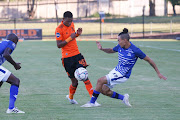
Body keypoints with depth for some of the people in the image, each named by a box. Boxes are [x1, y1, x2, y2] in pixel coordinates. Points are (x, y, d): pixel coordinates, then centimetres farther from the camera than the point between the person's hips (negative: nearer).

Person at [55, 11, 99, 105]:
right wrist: (70, 38, -21)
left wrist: (77, 34, 4)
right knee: (74, 81, 0)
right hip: (67, 57, -5)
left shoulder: (71, 24, 9)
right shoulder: (59, 29, -12)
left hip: (77, 54, 5)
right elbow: (59, 45, -15)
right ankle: (70, 97, 26)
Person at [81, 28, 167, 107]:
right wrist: (102, 49, -2)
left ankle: (92, 102, -7)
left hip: (123, 75, -8)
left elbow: (149, 60, -12)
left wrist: (158, 73, -8)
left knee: (100, 81, -18)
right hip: (116, 70, 8)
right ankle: (123, 97, 15)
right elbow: (111, 51, 19)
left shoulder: (135, 50, -22)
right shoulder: (120, 46, -3)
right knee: (103, 90, 1)